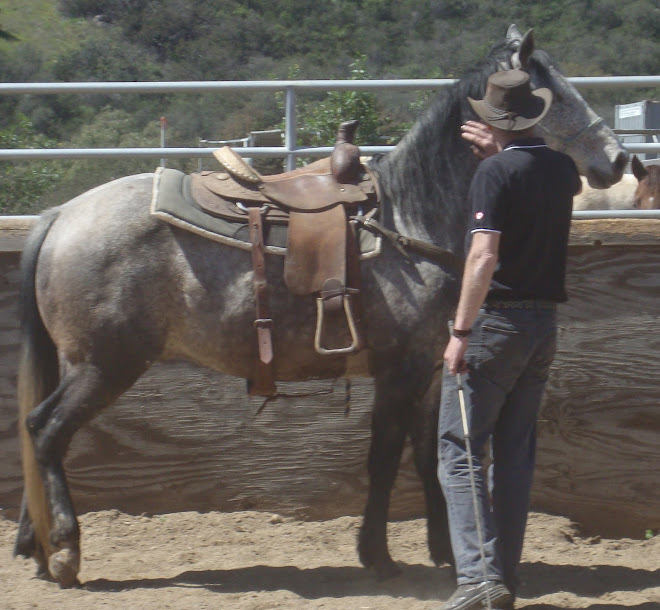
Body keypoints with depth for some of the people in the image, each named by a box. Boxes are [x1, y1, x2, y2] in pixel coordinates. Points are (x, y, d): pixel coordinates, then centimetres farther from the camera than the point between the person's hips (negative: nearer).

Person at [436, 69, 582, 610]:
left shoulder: (495, 172, -14)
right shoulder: (562, 169, 8)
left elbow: (484, 257, -23)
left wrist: (460, 332, -22)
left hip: (496, 321, -7)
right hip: (545, 321, 7)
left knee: (459, 449, -4)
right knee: (515, 454, 12)